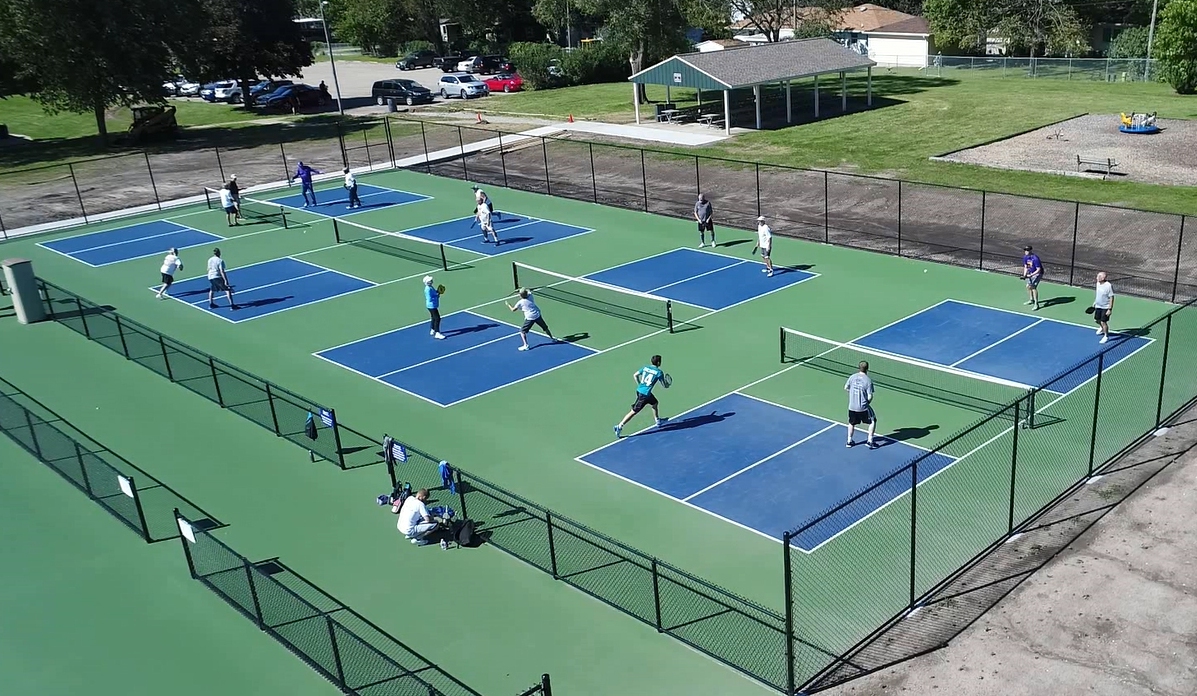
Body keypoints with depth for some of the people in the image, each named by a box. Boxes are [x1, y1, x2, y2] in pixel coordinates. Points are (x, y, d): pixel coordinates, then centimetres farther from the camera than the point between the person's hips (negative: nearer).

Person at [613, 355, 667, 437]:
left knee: (655, 403, 29)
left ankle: (658, 421, 46)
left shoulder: (645, 367, 8)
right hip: (644, 395, -8)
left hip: (639, 390, 8)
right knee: (633, 412, -1)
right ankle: (619, 427, -2)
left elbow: (635, 375, 10)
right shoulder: (659, 372, -9)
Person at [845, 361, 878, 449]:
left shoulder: (852, 377, -4)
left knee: (852, 423, 24)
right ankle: (870, 441, 14)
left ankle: (849, 441, 31)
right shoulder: (868, 381, -14)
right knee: (873, 421, 16)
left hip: (852, 407, 4)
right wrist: (868, 402, 6)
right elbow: (870, 397, -14)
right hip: (863, 408, -4)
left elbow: (845, 388, 9)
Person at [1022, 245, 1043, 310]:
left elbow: (1038, 270, -29)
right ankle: (1031, 300, 40)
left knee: (1033, 287, -20)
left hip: (1037, 273, -9)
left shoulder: (1035, 258, -30)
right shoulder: (1025, 257, -6)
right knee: (1028, 286, 17)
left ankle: (1036, 304, -16)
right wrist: (1024, 275, -10)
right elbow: (1025, 267, 5)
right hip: (1031, 273, 9)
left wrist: (1031, 275, -34)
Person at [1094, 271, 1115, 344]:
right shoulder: (1098, 283, -2)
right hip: (1098, 306, 7)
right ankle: (1102, 327, 52)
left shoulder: (1109, 286, -25)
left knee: (1103, 322, -4)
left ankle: (1106, 336, 17)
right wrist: (1094, 302, 21)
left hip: (1105, 307, -7)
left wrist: (1110, 309, -22)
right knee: (1096, 319, 19)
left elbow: (1111, 298, -21)